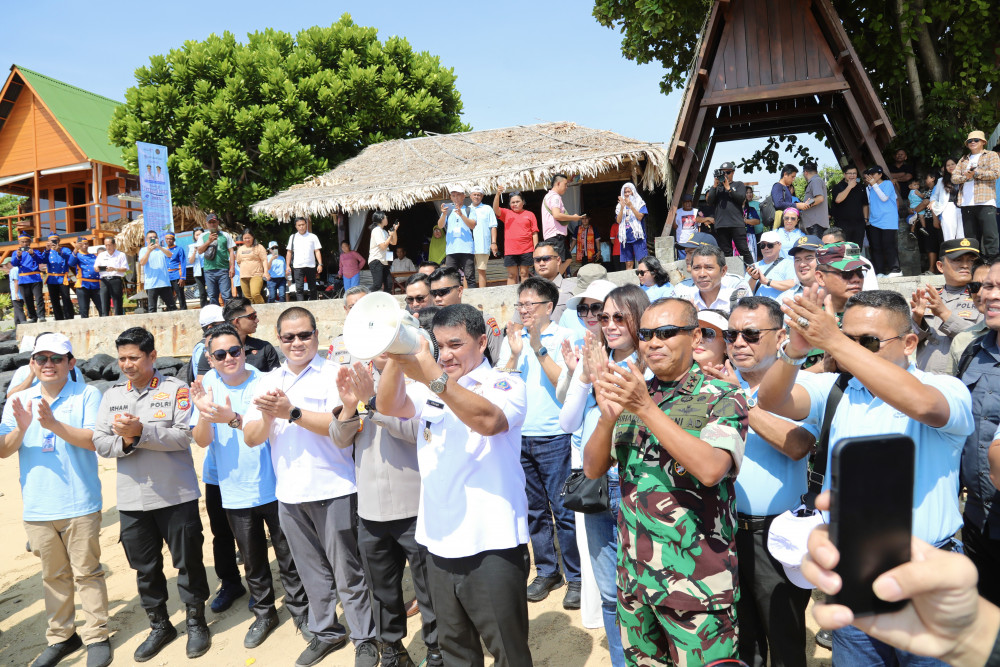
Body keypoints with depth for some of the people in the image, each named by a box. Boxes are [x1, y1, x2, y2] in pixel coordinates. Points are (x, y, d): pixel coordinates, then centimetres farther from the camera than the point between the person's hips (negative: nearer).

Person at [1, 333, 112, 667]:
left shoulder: (87, 395, -6)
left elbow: (94, 440, -14)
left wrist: (54, 424, -27)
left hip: (80, 504, -4)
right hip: (37, 507, 4)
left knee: (86, 573, 4)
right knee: (54, 575, 16)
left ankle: (96, 636, 15)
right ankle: (61, 636, 29)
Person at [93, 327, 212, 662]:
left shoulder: (176, 389, -6)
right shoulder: (111, 396, 8)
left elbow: (183, 436, -14)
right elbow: (100, 443, 3)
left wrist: (141, 431, -23)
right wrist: (125, 441, -16)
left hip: (177, 495, -4)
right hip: (132, 499, 4)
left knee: (188, 561, 7)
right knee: (145, 567, 15)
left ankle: (196, 622, 26)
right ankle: (159, 625, 33)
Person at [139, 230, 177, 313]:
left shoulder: (163, 249, 16)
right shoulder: (144, 250, 10)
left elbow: (170, 255, -7)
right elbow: (142, 263, -7)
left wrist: (160, 247, -25)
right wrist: (149, 251, -20)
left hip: (165, 283, 2)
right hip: (151, 284, -2)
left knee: (172, 306, 3)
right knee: (152, 308, -4)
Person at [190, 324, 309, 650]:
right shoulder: (208, 385, -3)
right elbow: (202, 441, -7)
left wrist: (233, 418, -32)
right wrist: (204, 413, -26)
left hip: (273, 486, -3)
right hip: (235, 493, 3)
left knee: (288, 555, 8)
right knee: (253, 561, 18)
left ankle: (301, 610, 27)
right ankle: (264, 614, 36)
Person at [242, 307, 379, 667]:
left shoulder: (333, 375, -5)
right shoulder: (268, 381, 9)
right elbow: (251, 438, 4)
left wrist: (293, 413, -24)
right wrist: (267, 415, -16)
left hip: (333, 490, -4)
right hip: (289, 493, 5)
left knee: (348, 572, 4)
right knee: (312, 571, 17)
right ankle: (326, 632, 35)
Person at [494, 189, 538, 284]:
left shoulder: (530, 215, 9)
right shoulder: (506, 213, 12)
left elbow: (534, 233, 6)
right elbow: (495, 209, -6)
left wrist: (536, 249, -1)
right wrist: (497, 194, -20)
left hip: (526, 250, -1)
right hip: (510, 251, 1)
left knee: (524, 274, 2)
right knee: (511, 275, 3)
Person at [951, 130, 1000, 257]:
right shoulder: (963, 160, 24)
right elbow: (954, 178, 14)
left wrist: (976, 173, -5)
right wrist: (965, 177, -6)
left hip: (985, 202, -5)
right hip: (966, 204, 5)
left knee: (990, 235, -11)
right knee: (970, 238, 5)